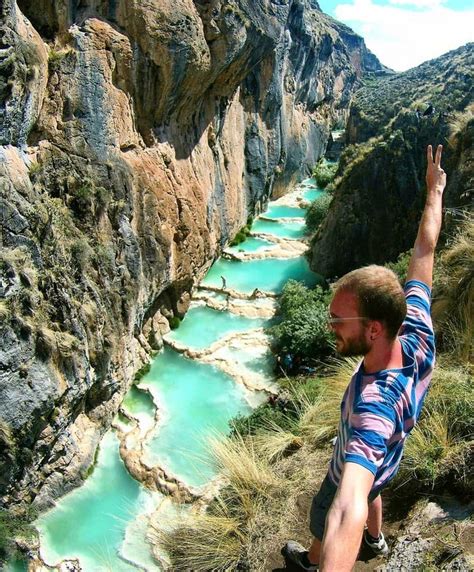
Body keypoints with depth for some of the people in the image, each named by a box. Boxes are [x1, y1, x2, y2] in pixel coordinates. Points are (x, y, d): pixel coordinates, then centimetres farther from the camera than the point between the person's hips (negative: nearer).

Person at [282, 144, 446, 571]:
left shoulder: (374, 405, -53)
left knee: (324, 519, 28)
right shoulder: (418, 340, -34)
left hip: (355, 470, -6)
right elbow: (424, 253, -22)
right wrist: (435, 191, -8)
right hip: (387, 461, 6)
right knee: (373, 493, 40)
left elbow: (348, 511, -68)